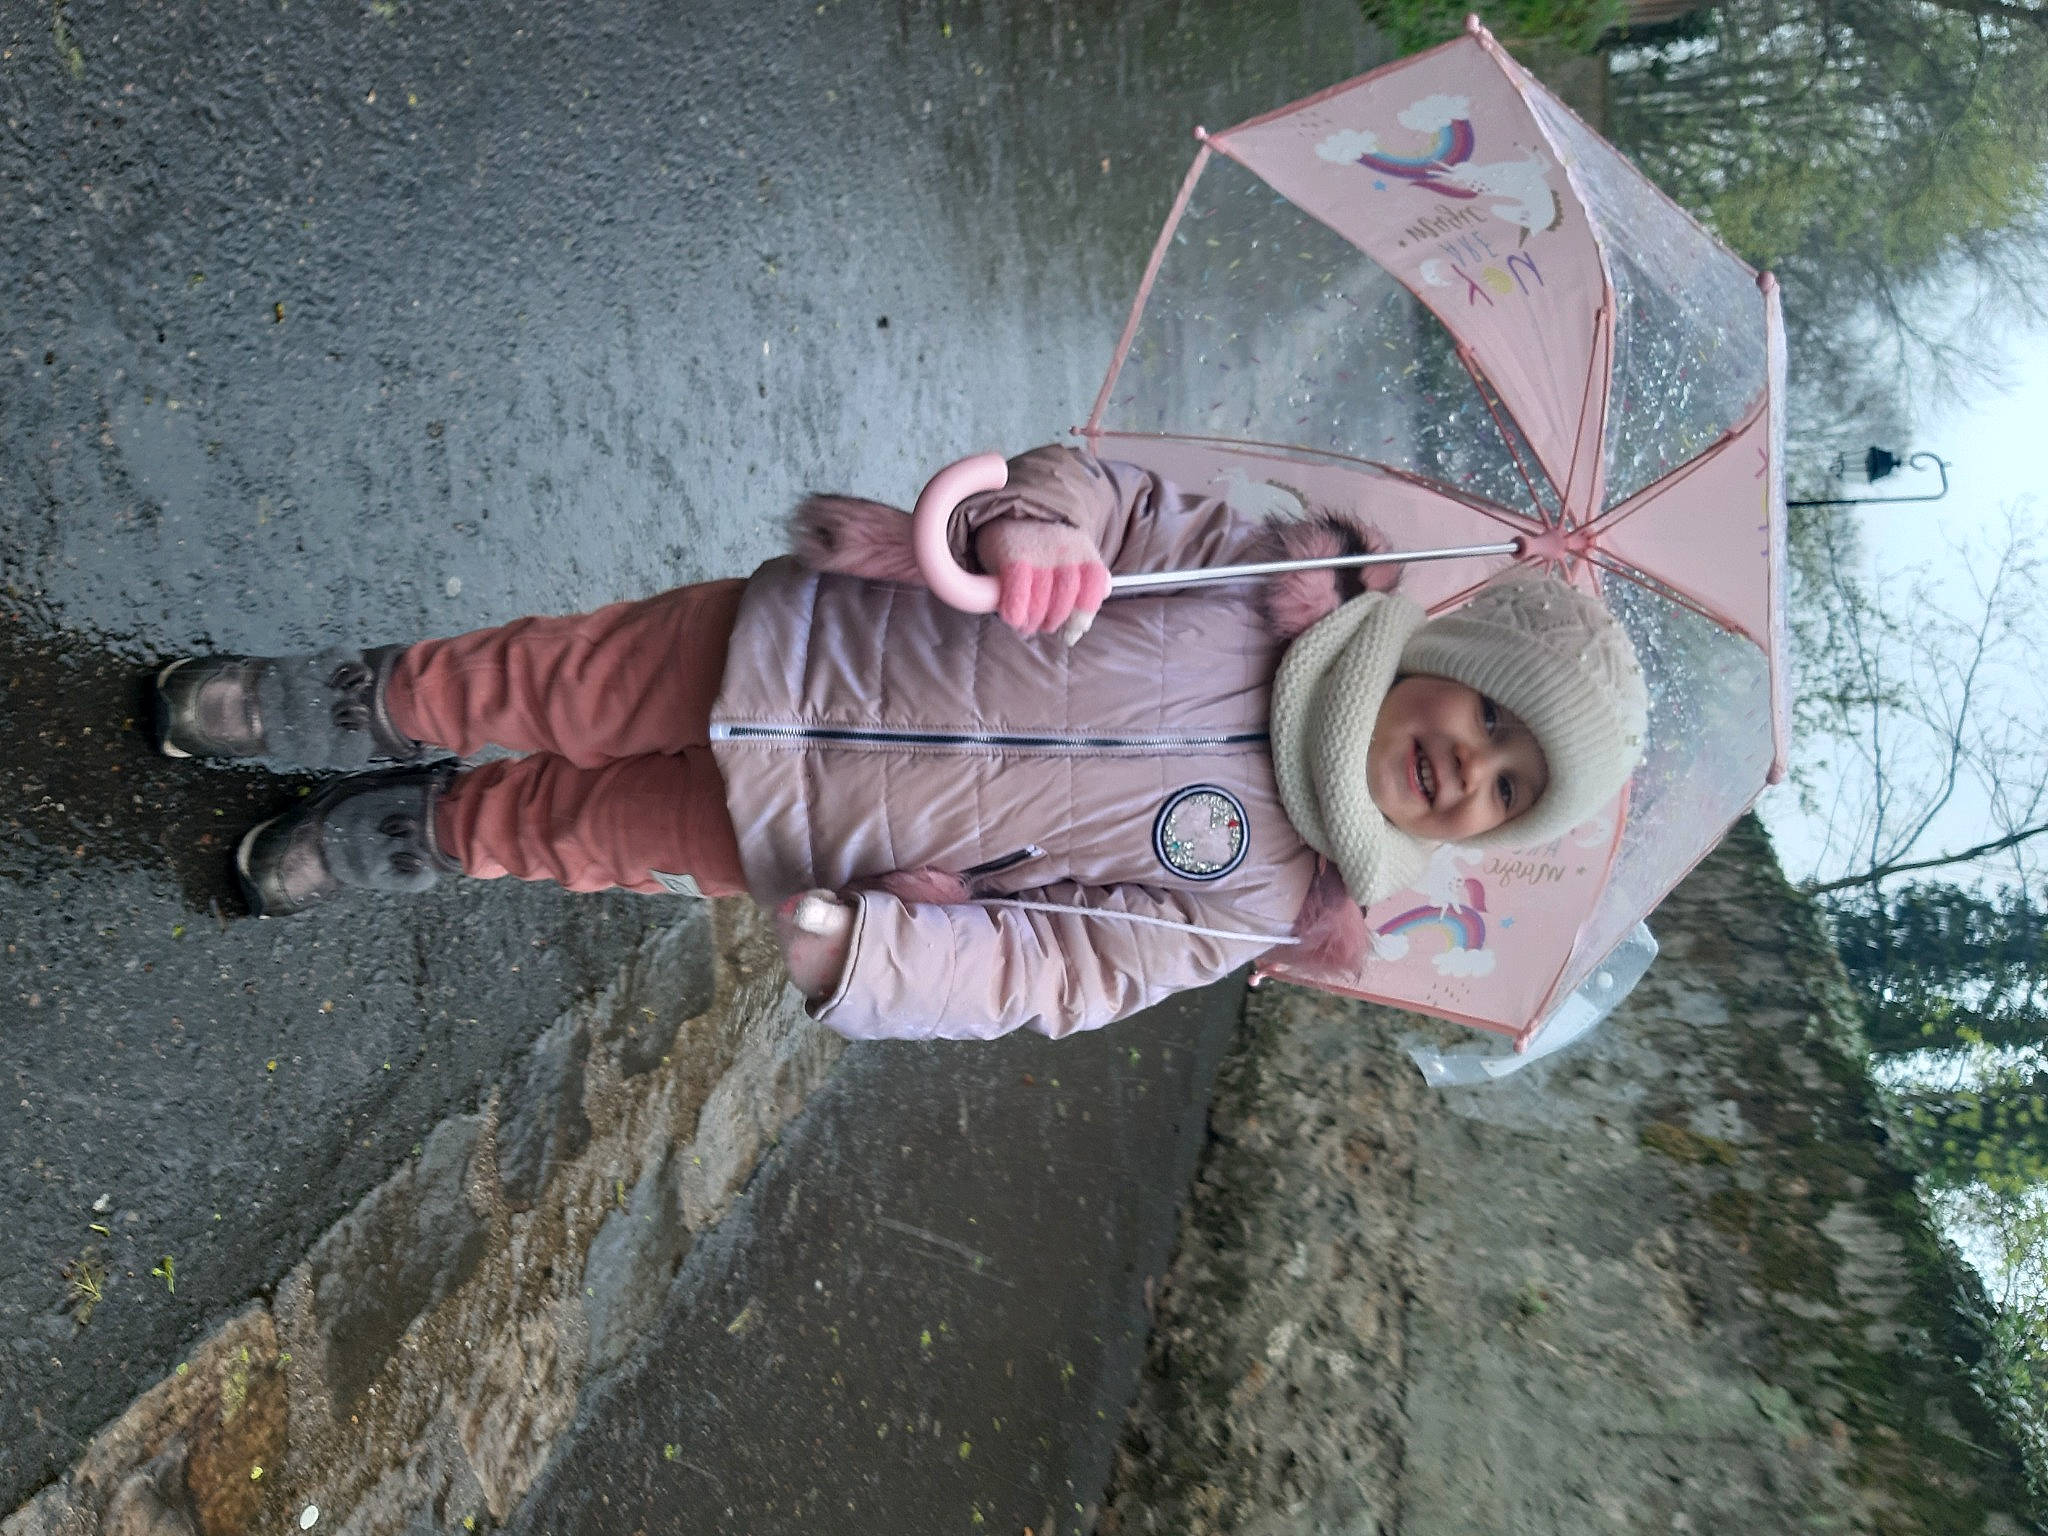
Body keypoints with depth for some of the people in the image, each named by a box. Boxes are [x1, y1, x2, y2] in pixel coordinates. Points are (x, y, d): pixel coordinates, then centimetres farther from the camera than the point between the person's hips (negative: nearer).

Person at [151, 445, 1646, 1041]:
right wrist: (1037, 515, -34)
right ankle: (290, 708, 33)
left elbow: (1048, 969, -13)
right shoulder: (1273, 579, -12)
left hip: (782, 835, 0)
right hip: (779, 645, 0)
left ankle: (400, 836, 43)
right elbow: (1105, 487, -10)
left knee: (554, 828, 9)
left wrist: (848, 943, -24)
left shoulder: (1246, 896, -12)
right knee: (508, 688, 3)